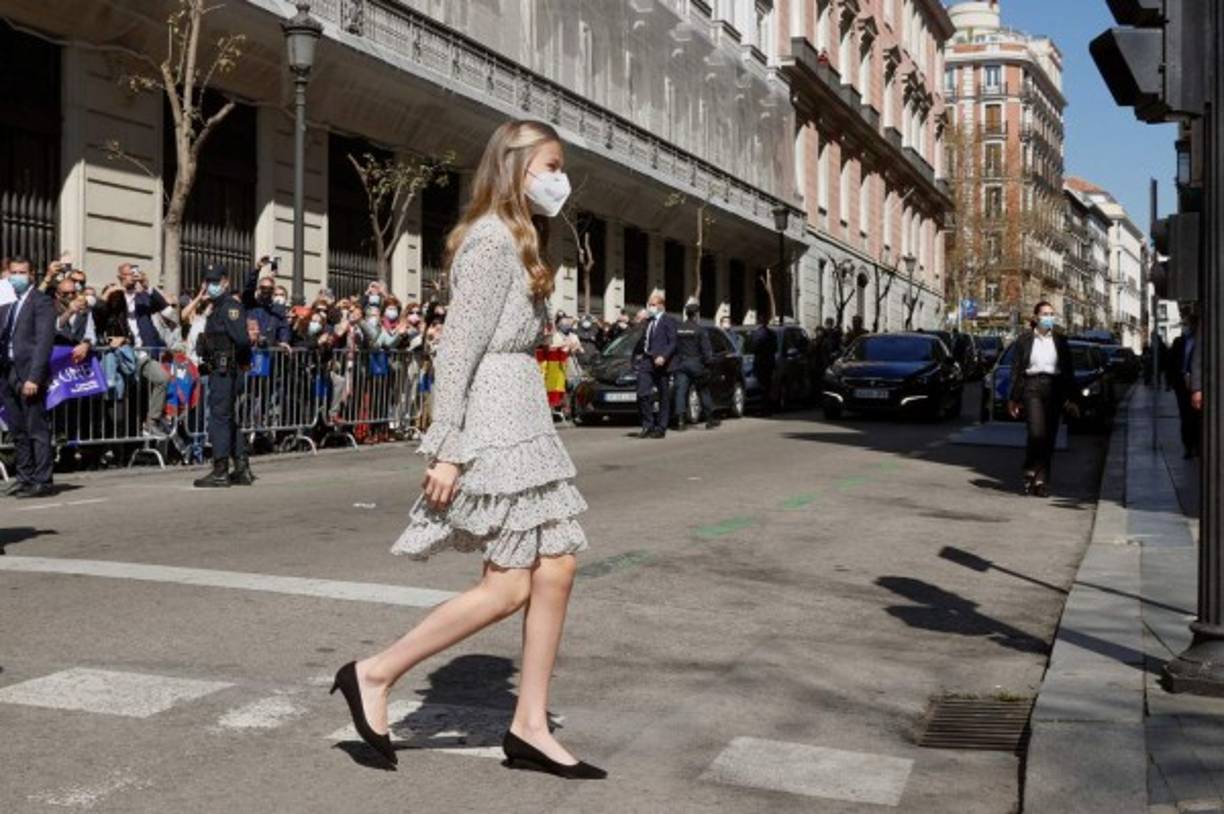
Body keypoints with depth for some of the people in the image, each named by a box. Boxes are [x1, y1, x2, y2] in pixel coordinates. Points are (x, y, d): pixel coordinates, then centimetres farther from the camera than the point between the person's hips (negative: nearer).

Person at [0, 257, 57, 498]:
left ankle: (41, 481, -2)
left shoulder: (42, 302, -4)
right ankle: (25, 476, 18)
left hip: (29, 373, -7)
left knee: (37, 430, -5)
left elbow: (44, 341, -11)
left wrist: (34, 377, -18)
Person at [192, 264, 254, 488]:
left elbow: (241, 338, -23)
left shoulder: (230, 306, -11)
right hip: (220, 371, 10)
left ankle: (220, 471, -6)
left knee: (219, 417, -8)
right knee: (228, 419, 13)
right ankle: (242, 469, 19)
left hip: (225, 371, -10)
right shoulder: (217, 307, 20)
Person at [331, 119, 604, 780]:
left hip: (521, 421, 10)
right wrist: (445, 450, -20)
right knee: (509, 585, -6)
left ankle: (530, 727, 11)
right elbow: (457, 349, -17)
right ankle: (374, 675, 5)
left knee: (557, 566, 5)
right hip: (496, 424, -10)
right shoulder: (494, 240, -12)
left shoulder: (517, 242, 19)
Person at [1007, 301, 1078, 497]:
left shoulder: (1060, 341, 11)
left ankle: (1042, 480, 9)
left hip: (1054, 389, 3)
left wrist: (1069, 399, 5)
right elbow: (1016, 370, 5)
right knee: (1036, 432, -17)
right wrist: (1014, 398, 2)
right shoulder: (1025, 340, 5)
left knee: (1049, 437, 1)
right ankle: (1031, 472, 3)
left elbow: (1069, 371, 11)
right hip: (1031, 387, -3)